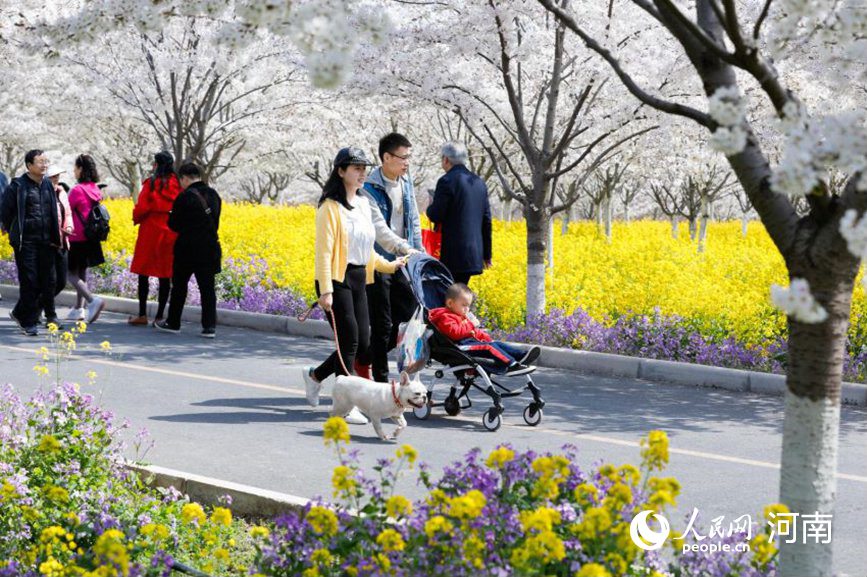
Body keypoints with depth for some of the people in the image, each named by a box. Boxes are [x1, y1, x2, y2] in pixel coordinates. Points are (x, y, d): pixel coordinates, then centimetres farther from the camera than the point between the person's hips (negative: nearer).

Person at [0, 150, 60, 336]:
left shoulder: (48, 185, 12)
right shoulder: (18, 186, -6)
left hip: (46, 242, 6)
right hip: (26, 242, -6)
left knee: (47, 282, 4)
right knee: (29, 282, -3)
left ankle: (19, 313, 22)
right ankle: (28, 322, 8)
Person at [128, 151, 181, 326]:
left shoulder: (152, 183, -9)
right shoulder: (177, 185, 3)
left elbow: (142, 208, -11)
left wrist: (136, 218, 9)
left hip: (151, 233, -4)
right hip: (170, 236, 4)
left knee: (143, 274, 5)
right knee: (165, 276, 5)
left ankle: (142, 315, 5)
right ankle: (159, 316, 6)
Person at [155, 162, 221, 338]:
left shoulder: (184, 197, -13)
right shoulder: (214, 195, 6)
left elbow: (174, 224, -8)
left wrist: (171, 216, 12)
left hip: (187, 249, -4)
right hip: (210, 248, 5)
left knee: (179, 285, 11)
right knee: (207, 287, 4)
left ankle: (173, 323, 21)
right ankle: (209, 326, -2)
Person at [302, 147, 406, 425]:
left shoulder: (363, 204, 14)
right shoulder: (331, 206, -9)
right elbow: (323, 250, -14)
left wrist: (387, 265, 18)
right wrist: (325, 290, -20)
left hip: (358, 279, 8)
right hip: (337, 279, -8)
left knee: (362, 343, 6)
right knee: (349, 341, -9)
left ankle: (315, 375, 26)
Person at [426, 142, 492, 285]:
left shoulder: (447, 181, -10)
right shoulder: (479, 182, 12)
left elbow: (435, 216, -14)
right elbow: (487, 221, 15)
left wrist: (430, 208, 10)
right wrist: (486, 254, 21)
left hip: (454, 256, -7)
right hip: (474, 255, 7)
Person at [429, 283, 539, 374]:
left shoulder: (462, 316, 27)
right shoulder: (445, 317, -9)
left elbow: (475, 332, 34)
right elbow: (455, 332, -26)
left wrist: (486, 337, 18)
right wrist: (470, 325, -18)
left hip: (472, 340, 11)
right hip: (461, 346, -11)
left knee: (497, 344, 0)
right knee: (489, 347, -24)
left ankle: (522, 356, -12)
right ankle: (511, 365, -31)